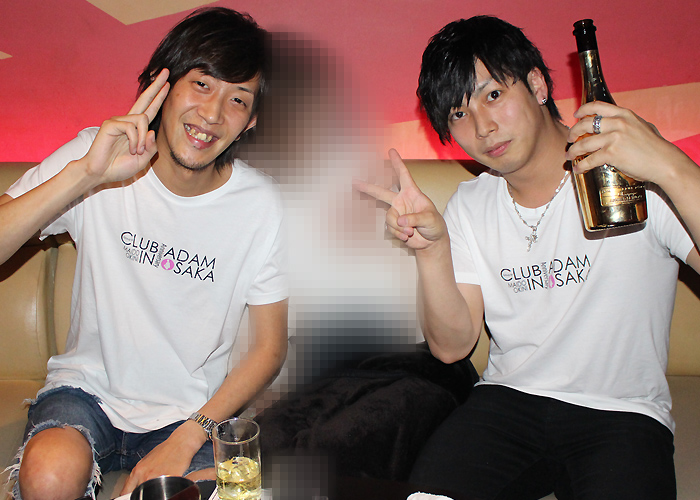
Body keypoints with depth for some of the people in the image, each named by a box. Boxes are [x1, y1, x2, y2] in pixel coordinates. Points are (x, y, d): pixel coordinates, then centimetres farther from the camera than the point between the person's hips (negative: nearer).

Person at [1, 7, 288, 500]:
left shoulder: (262, 206, -12)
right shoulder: (93, 155, -11)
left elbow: (270, 346, -4)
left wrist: (188, 438, -13)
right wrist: (86, 176, -32)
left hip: (193, 410, 1)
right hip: (88, 388, -1)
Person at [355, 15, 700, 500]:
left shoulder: (635, 176, -9)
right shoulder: (470, 205, 5)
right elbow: (453, 345, 0)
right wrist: (433, 248, -15)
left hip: (622, 411, -2)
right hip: (508, 400, 3)